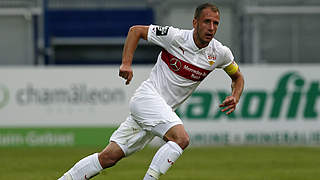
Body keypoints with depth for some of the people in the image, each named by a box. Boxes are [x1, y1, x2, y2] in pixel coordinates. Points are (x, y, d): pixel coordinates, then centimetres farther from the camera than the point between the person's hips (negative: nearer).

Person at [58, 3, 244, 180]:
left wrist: (235, 98, -4)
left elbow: (238, 76, 17)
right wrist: (126, 63, -12)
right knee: (181, 139, -29)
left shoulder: (220, 53, -1)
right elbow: (136, 30, -1)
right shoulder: (175, 37, -13)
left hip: (165, 110, 5)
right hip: (148, 95, -5)